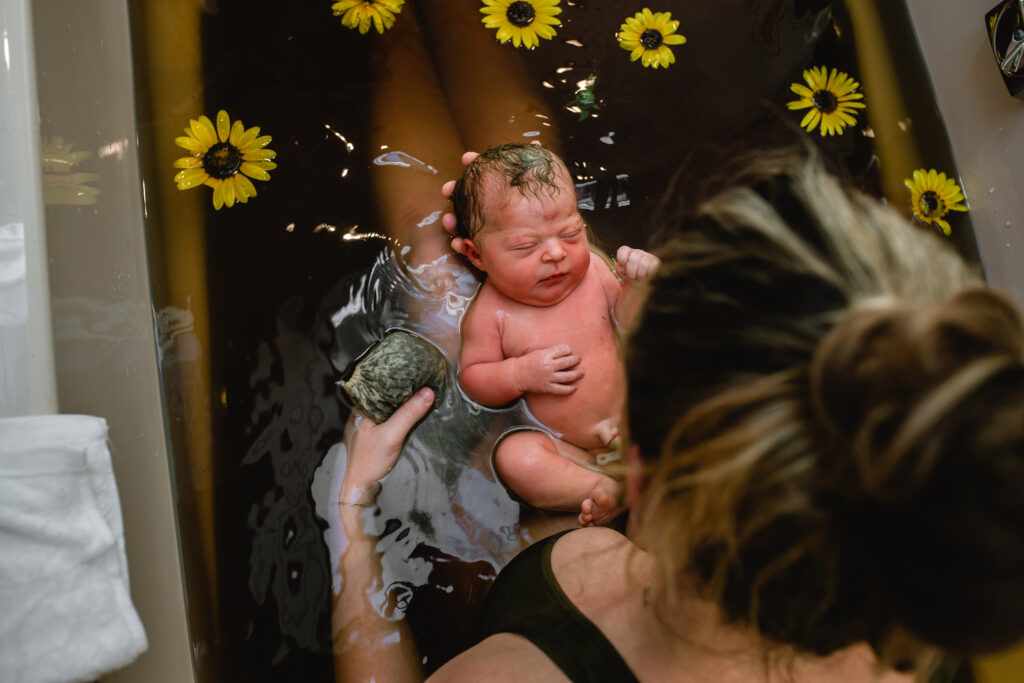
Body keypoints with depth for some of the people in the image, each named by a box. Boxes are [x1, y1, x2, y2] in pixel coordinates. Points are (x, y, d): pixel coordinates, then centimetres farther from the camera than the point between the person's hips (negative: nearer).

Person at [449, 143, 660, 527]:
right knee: (514, 457, -29)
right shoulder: (491, 312, -14)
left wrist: (637, 285, -17)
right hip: (565, 448, -3)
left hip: (633, 424, 4)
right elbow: (471, 377, -7)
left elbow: (630, 320, 4)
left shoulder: (591, 269, -4)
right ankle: (609, 490, -29)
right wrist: (522, 374, -25)